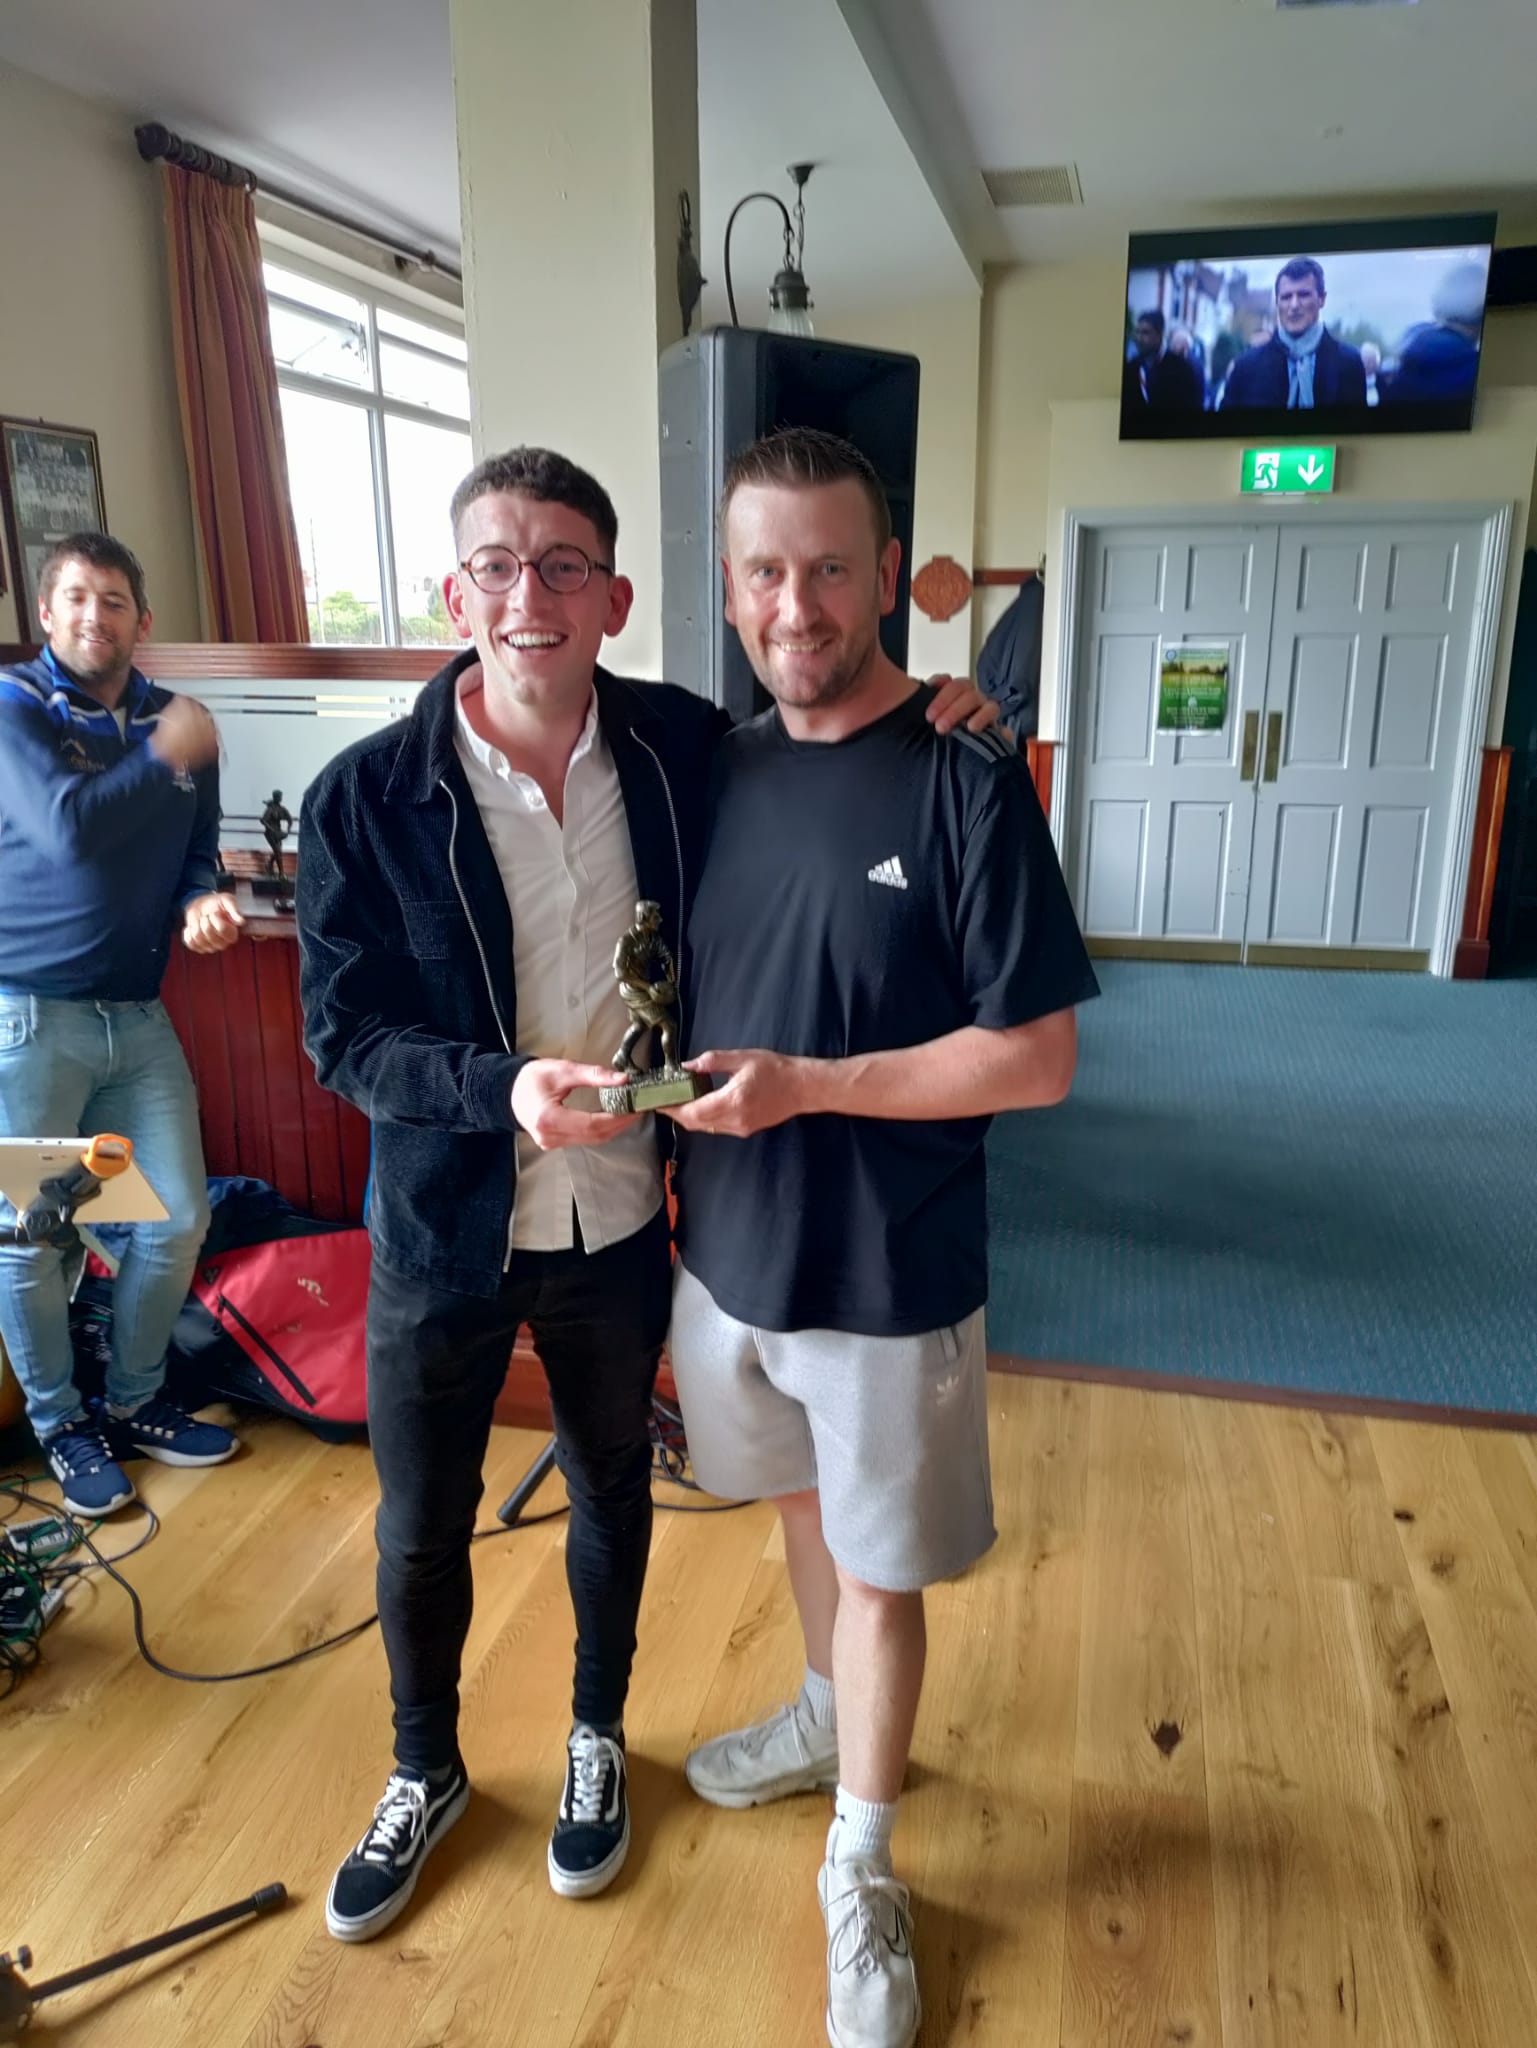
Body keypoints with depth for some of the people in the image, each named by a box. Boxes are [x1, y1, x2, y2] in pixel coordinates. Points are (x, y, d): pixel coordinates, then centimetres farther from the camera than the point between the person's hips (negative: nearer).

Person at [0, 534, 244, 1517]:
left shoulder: (179, 722, 8)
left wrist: (205, 901, -12)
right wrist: (165, 758, -12)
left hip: (138, 1017, 5)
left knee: (179, 1218, 8)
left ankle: (135, 1401, 29)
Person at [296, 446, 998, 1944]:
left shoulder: (684, 748, -8)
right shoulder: (365, 796, -14)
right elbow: (343, 1037, -12)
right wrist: (508, 1086, -29)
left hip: (618, 1223, 2)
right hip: (442, 1232, -1)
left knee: (611, 1495, 22)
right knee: (419, 1532, 17)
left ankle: (596, 1740, 50)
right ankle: (424, 1778, 47)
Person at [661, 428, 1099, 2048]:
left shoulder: (965, 780, -16)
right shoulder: (719, 766, 1)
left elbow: (1037, 1056, -17)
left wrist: (805, 1085, -23)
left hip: (888, 1276, -5)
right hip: (729, 1247, 5)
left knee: (879, 1565, 12)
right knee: (802, 1503, 25)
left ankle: (860, 1871, 36)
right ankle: (828, 1715, 53)